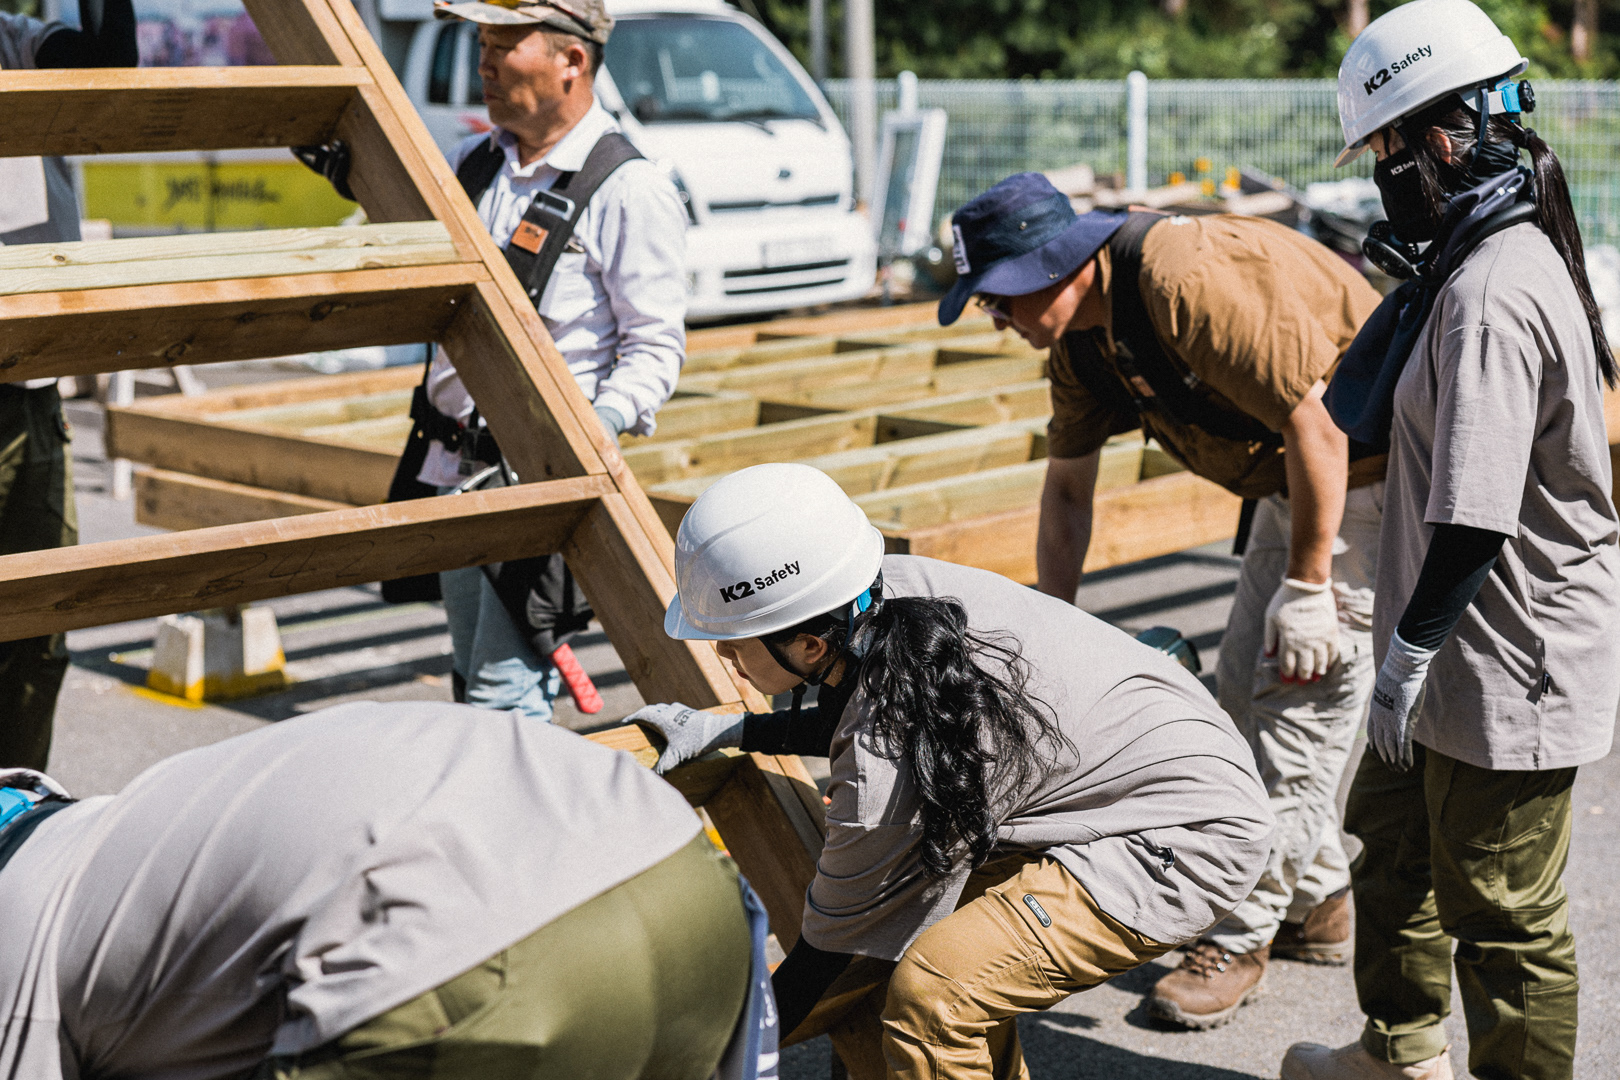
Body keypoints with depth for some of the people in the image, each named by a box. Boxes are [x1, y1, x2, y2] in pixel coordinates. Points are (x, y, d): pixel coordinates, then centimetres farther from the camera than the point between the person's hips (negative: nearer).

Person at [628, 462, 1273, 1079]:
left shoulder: (885, 774, -30)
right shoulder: (893, 588, -8)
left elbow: (829, 946, -13)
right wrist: (724, 732, 16)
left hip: (1192, 838, -10)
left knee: (933, 990, -22)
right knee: (903, 935, 8)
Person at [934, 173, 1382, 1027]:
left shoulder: (1190, 281, -31)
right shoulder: (1078, 339, -1)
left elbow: (1318, 422, -30)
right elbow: (1067, 486, 12)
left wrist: (1306, 588, -24)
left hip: (1369, 474, -10)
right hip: (1288, 481, 10)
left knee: (1299, 701, -8)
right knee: (1248, 690, 14)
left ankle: (1244, 933, 3)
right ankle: (1316, 904, 28)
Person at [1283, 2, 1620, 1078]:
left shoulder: (1489, 297, -26)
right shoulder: (1514, 254, 8)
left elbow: (1475, 516, -28)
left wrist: (1407, 658, -19)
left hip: (1509, 665, -11)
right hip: (1471, 648, 11)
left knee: (1501, 906, 4)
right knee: (1394, 833, 25)